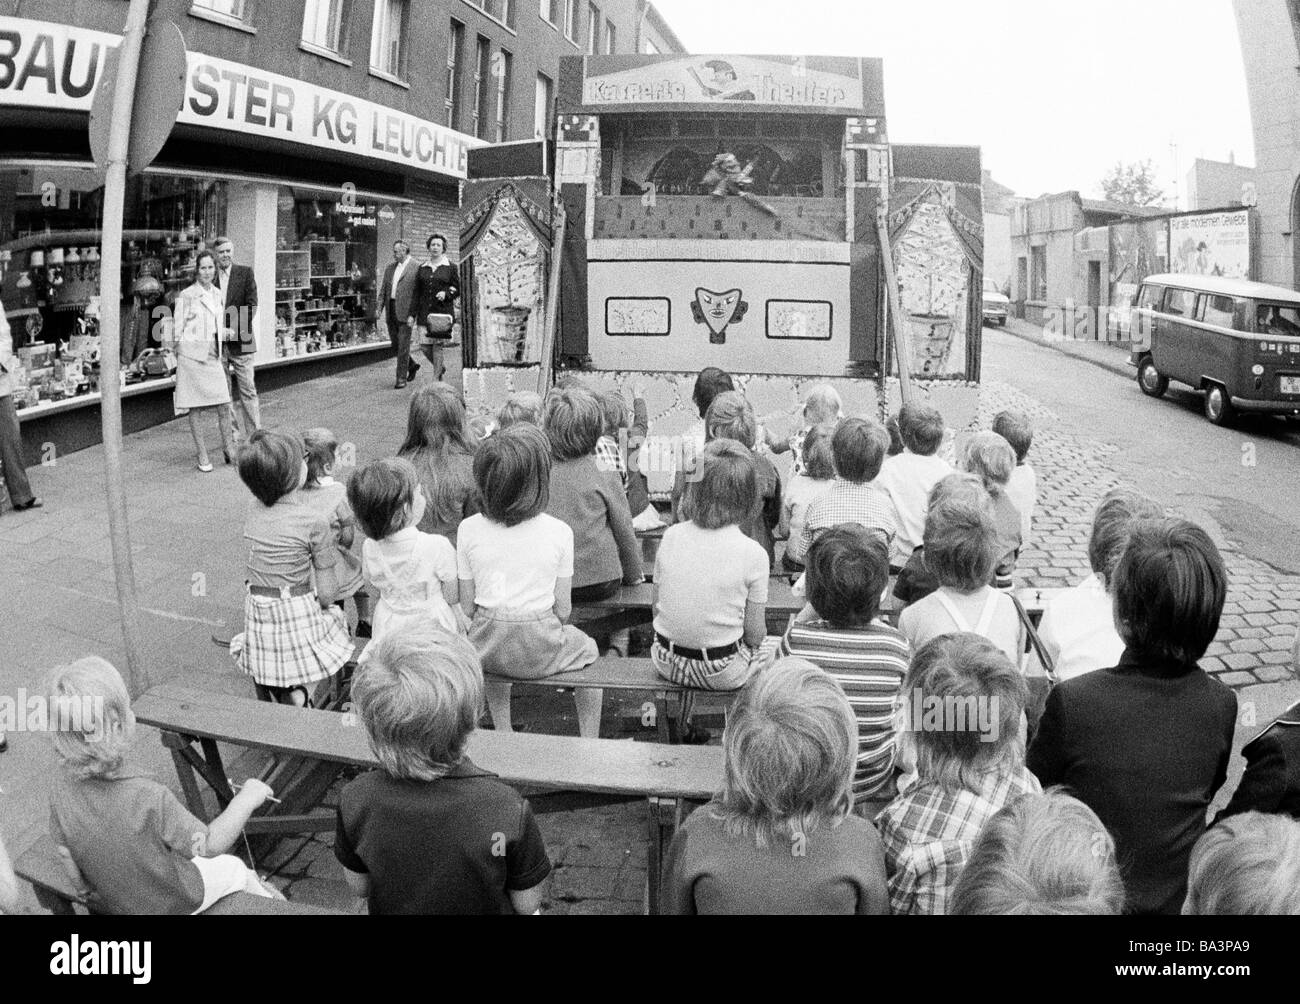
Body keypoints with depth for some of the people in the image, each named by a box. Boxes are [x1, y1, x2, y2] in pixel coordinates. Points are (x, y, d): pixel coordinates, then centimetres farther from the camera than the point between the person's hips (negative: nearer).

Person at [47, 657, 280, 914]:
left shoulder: (62, 785, -22)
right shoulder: (149, 799, -38)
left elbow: (65, 853, -6)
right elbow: (210, 845, -25)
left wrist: (87, 893, 11)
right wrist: (248, 798, -12)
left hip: (112, 903, 5)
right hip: (173, 902, -5)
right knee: (234, 867, 24)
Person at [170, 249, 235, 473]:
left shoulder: (217, 293, 11)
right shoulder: (186, 295, -6)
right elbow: (178, 329, -3)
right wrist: (179, 357, -5)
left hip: (212, 354, 5)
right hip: (191, 353, -5)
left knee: (224, 405, -2)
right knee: (193, 407, 2)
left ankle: (229, 447, 15)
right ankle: (202, 456, 9)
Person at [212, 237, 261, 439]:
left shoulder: (245, 273, 2)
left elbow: (251, 305, -3)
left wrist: (235, 330, -11)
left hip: (240, 341, -2)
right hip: (217, 342, 2)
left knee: (247, 390, -1)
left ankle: (255, 434, 4)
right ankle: (233, 433, 14)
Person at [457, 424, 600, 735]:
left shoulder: (468, 529, -8)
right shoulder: (559, 532, -12)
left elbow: (467, 607, -1)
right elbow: (563, 609, -5)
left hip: (487, 650, 2)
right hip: (540, 651, -2)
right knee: (587, 648, 30)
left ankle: (503, 733, 40)